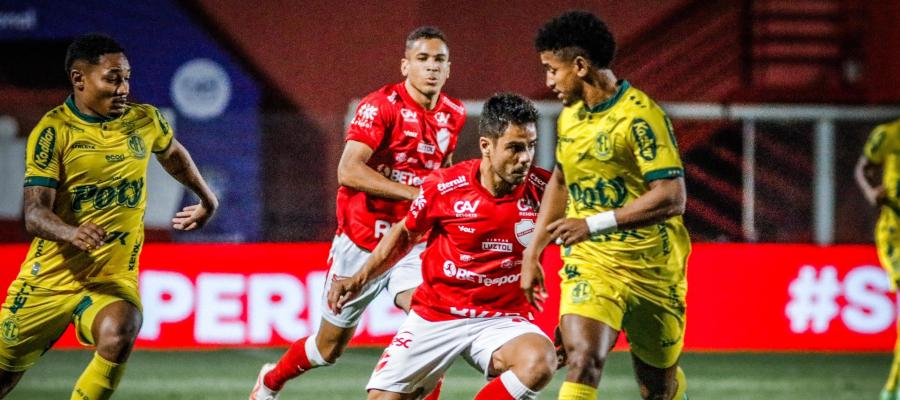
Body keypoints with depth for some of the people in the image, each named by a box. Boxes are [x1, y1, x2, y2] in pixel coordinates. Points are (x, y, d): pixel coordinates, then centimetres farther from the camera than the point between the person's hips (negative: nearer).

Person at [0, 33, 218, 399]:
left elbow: (173, 154, 27)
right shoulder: (53, 131, -11)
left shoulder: (146, 121, 2)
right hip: (49, 279, -2)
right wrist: (71, 233, -40)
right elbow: (35, 214, -19)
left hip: (115, 279, 2)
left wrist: (206, 198, 38)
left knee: (118, 338, -33)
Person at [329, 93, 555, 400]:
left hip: (501, 319, 0)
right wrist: (360, 278, 7)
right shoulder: (444, 187, -10)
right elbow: (406, 234, 10)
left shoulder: (541, 189, -11)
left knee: (540, 361, -33)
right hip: (435, 315, 1)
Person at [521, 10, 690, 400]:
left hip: (651, 266, -4)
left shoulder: (640, 117, -15)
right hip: (589, 264, 4)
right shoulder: (570, 116, 9)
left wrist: (594, 224, -26)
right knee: (582, 360, -22)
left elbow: (671, 198, -23)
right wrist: (532, 254, 21)